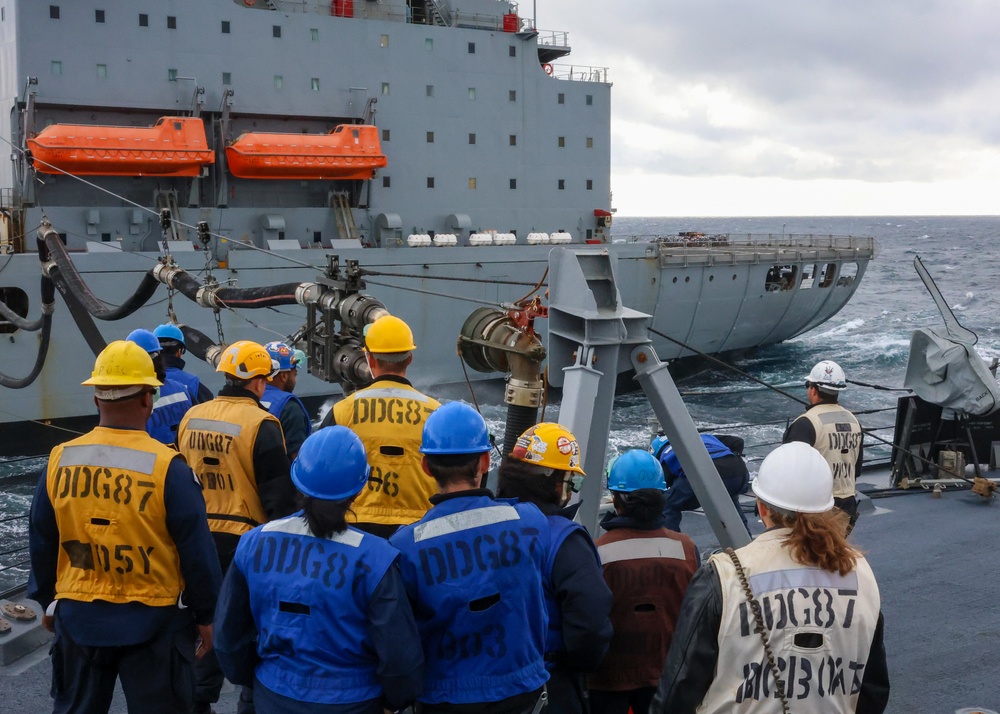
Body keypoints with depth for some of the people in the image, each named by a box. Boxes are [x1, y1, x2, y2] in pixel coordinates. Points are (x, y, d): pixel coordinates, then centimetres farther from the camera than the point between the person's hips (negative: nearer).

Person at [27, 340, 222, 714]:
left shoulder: (60, 460, -5)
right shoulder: (167, 467, -17)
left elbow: (41, 543, 7)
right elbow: (196, 550, -11)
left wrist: (47, 602, 21)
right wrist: (205, 615, 2)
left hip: (78, 617, 3)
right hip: (152, 621, -3)